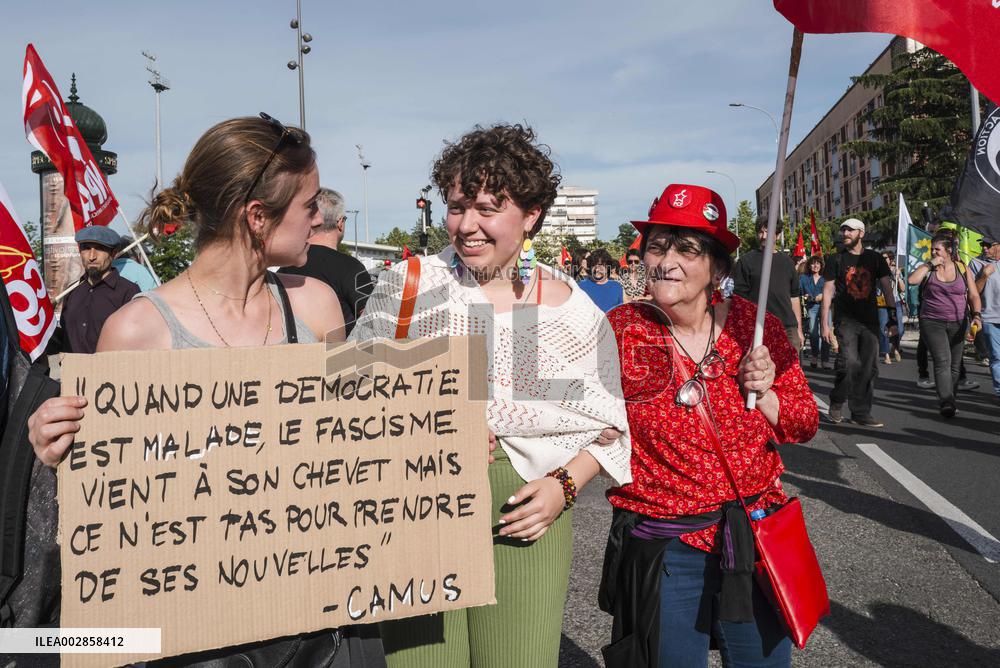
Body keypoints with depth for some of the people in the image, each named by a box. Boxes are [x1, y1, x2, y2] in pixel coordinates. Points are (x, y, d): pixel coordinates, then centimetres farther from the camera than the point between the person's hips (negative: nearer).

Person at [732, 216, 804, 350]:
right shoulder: (746, 261, 1)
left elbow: (794, 296, 18)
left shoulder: (787, 261, 14)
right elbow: (739, 298, -2)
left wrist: (799, 329, 14)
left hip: (789, 329, 4)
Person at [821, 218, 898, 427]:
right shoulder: (836, 260, 4)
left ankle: (861, 413, 11)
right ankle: (836, 403, 5)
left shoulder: (874, 258, 10)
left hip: (870, 321, 3)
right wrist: (825, 324, -4)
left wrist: (893, 317, 0)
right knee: (850, 364, -17)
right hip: (846, 321, -3)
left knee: (869, 368, 2)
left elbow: (887, 288, 9)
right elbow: (828, 292, 2)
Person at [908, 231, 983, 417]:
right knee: (942, 361, -17)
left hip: (958, 324, 3)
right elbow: (911, 280, -17)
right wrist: (930, 264, -13)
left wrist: (976, 315, -10)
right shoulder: (928, 268, 3)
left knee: (954, 365, 8)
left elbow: (974, 296, 5)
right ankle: (947, 403, -23)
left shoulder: (964, 269, 6)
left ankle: (948, 401, 21)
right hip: (932, 323, -2)